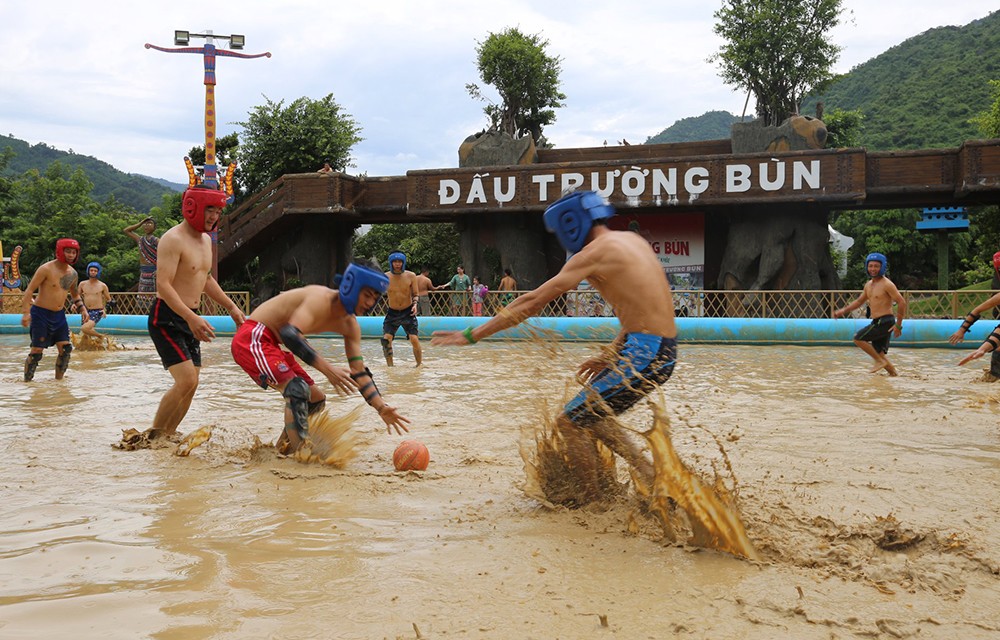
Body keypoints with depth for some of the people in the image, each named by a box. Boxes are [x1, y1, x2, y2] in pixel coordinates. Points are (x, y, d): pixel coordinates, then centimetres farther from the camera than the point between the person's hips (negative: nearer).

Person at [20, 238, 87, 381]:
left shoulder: (73, 274, 7)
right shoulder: (46, 269, -14)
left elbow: (74, 293, 26)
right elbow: (29, 290, -15)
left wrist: (82, 308, 13)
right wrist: (25, 312, -24)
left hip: (59, 315, 6)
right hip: (41, 313, -6)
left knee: (65, 348, 0)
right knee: (37, 351, -5)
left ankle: (59, 379, 12)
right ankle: (27, 380, 7)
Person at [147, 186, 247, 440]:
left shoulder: (205, 239, 14)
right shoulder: (173, 239, -16)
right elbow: (163, 285, -24)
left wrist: (231, 307, 24)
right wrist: (191, 318, -34)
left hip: (189, 319, 9)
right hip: (167, 317, -9)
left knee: (191, 384, 7)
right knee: (186, 380, -19)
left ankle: (168, 436, 18)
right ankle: (153, 436, -7)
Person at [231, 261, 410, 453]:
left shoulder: (349, 326, 2)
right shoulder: (321, 299, -25)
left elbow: (359, 373, 5)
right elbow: (290, 334, -40)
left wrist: (382, 408, -6)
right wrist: (327, 369, -44)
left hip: (269, 345, 10)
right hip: (252, 338, -10)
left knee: (316, 398, 15)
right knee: (297, 389, -27)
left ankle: (283, 448, 26)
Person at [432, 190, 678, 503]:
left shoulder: (595, 252, -10)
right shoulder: (632, 241, 16)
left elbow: (532, 302, -10)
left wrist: (472, 335, -6)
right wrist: (610, 355, 23)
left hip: (645, 354, -9)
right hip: (663, 351, 9)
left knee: (570, 422, -2)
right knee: (591, 415, 22)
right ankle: (655, 481, 22)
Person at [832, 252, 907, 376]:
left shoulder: (887, 284, -11)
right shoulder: (869, 285, 15)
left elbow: (901, 302, -15)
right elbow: (859, 301, 28)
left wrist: (898, 325, -17)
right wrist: (843, 311, 16)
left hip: (885, 322, -8)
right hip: (877, 323, 8)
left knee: (858, 338, -12)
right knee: (879, 353, 8)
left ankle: (879, 361, -6)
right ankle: (893, 374, 16)